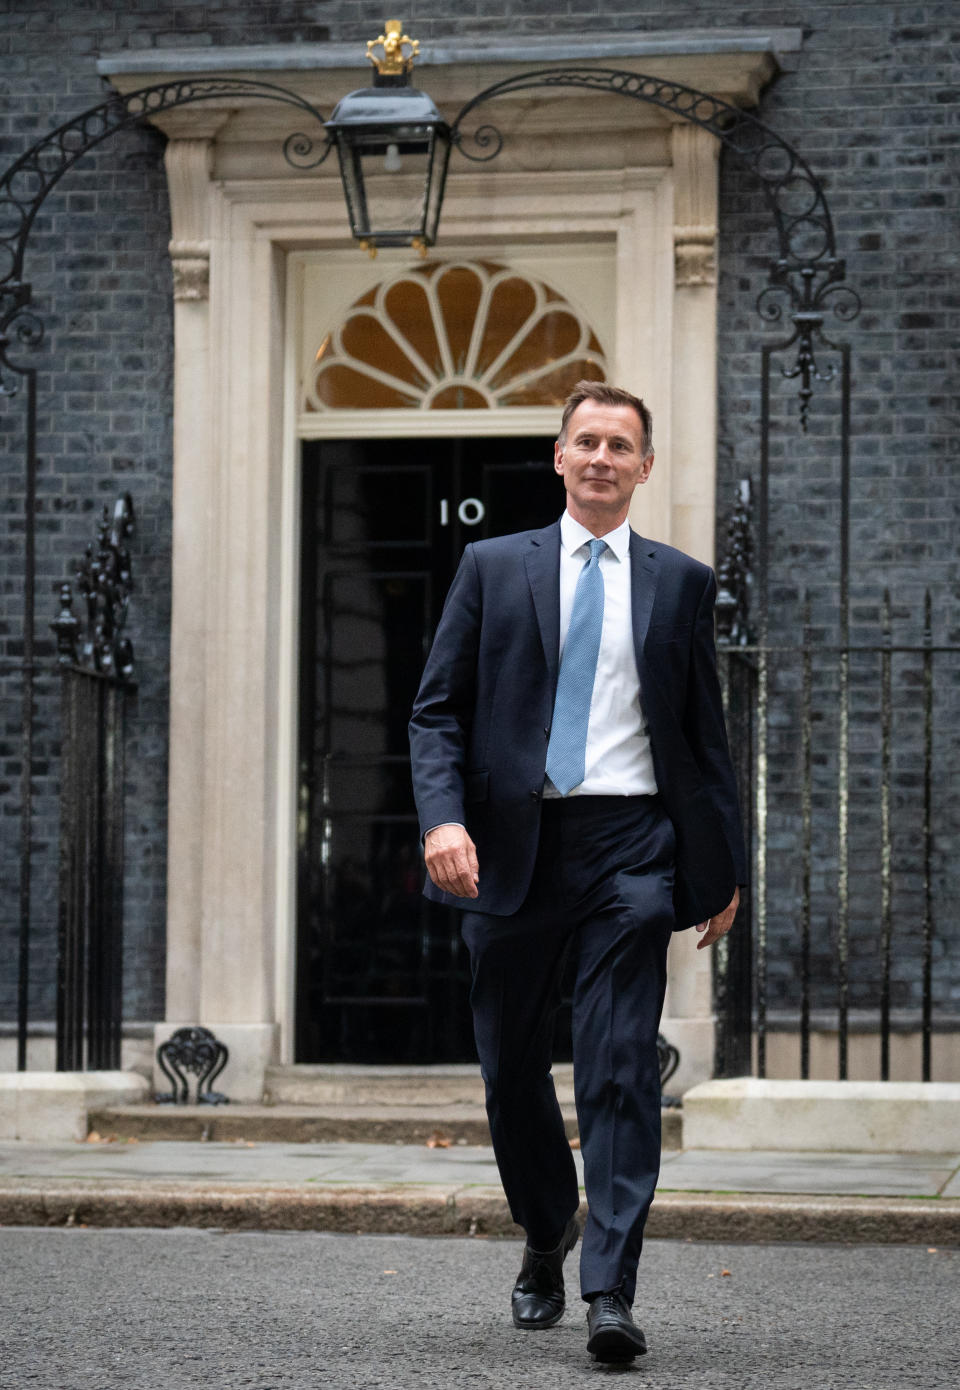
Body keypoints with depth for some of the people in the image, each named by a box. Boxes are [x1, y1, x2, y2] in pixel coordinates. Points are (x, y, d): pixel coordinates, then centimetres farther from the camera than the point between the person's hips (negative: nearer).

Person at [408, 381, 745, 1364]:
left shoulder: (681, 584, 11)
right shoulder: (492, 568, 9)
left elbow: (706, 733, 14)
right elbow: (437, 710, 4)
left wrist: (724, 865, 11)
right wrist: (443, 817, -12)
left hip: (630, 845, -1)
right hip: (513, 842, 1)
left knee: (621, 1069, -11)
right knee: (510, 1066, 10)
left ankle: (610, 1292, -13)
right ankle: (546, 1234, 35)